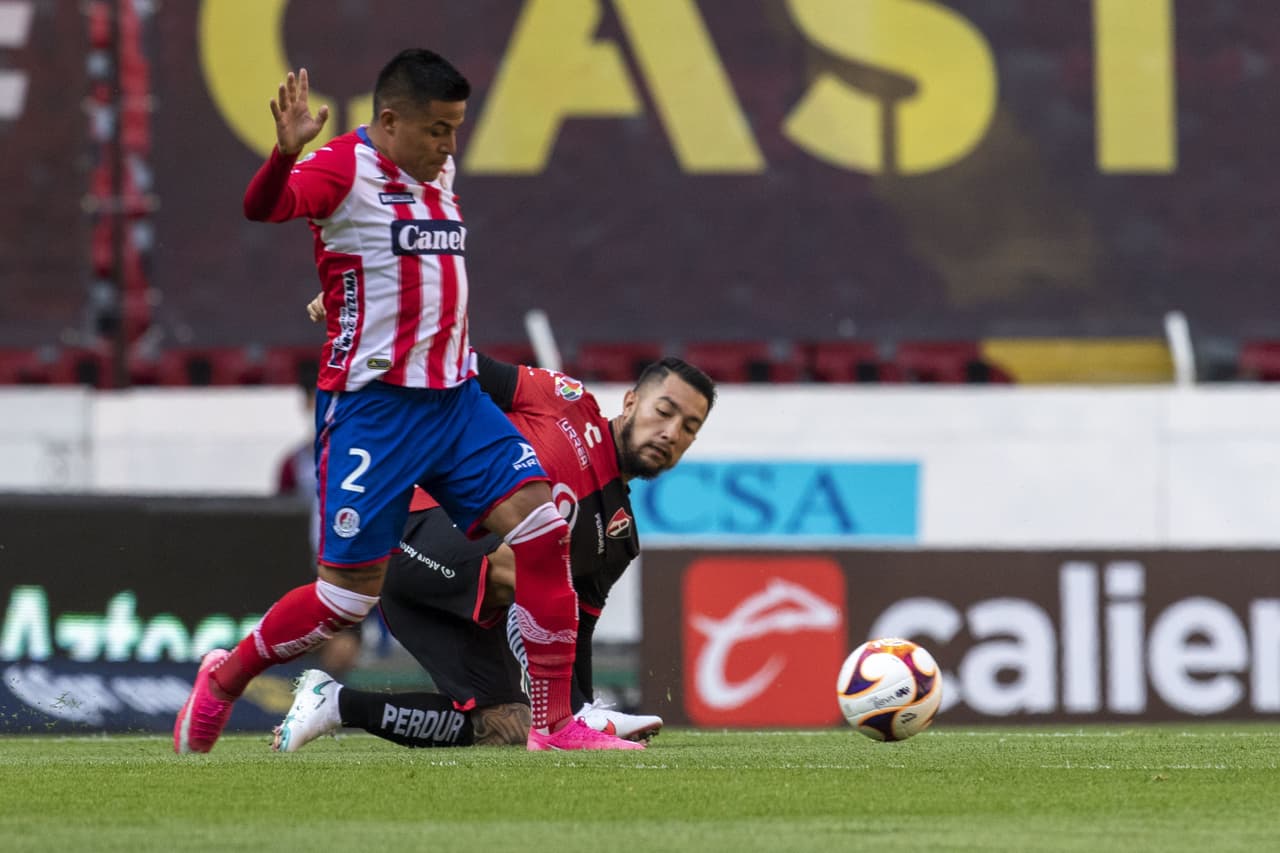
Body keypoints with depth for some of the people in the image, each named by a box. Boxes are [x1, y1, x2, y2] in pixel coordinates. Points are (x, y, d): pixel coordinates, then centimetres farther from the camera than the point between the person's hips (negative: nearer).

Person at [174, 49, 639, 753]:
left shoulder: (440, 171, 14)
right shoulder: (344, 167, -10)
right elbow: (262, 208, -30)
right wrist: (285, 153, -48)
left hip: (455, 398, 7)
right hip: (371, 405, -7)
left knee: (541, 522, -9)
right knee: (350, 592, -5)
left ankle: (554, 722, -5)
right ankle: (222, 681, 19)